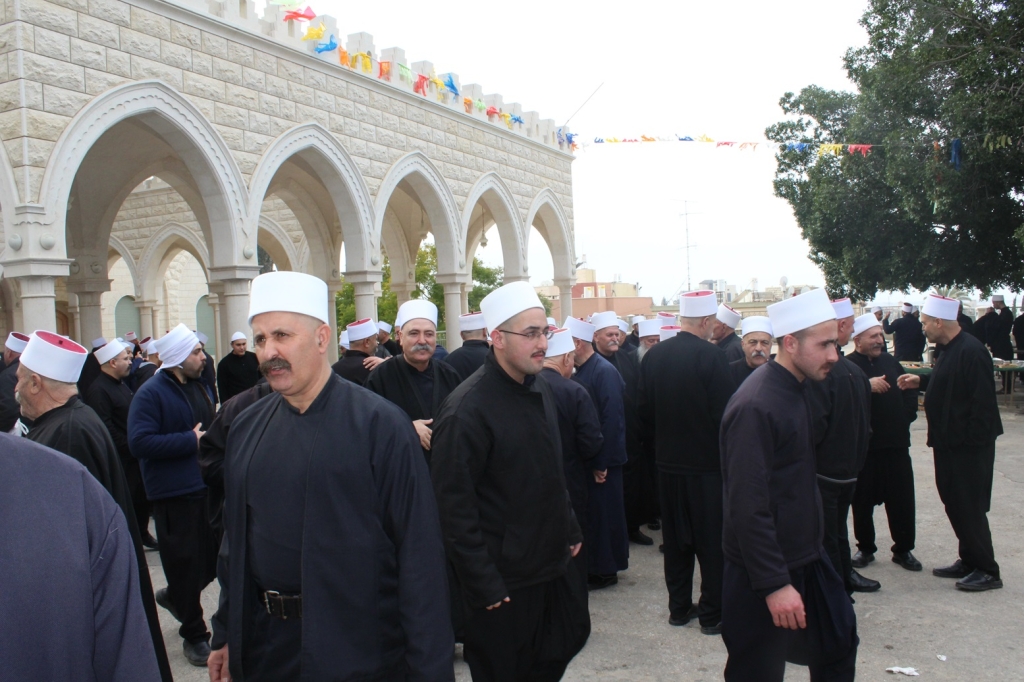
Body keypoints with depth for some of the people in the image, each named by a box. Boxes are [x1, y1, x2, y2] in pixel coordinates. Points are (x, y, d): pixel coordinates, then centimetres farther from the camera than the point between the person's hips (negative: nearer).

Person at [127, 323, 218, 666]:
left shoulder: (198, 386, 12)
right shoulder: (151, 393, -12)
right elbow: (140, 442, -22)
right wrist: (191, 441, -20)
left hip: (206, 487, 7)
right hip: (174, 494, -7)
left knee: (214, 558, 11)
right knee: (186, 564, 3)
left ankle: (175, 596, 40)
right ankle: (194, 635, 22)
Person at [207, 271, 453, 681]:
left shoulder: (379, 425, -16)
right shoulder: (246, 429, 2)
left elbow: (419, 551, -17)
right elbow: (235, 536, 10)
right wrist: (226, 633, 12)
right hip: (262, 646, 5)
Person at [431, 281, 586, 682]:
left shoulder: (539, 388, 5)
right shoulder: (467, 409, -22)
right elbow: (454, 505, -21)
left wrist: (570, 529, 16)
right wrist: (484, 584, -19)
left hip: (550, 562, 8)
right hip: (503, 579, -7)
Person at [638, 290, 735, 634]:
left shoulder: (653, 356, 0)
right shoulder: (712, 357, -17)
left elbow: (645, 411, 6)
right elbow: (724, 414, -16)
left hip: (668, 463, 6)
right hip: (707, 463, -5)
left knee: (675, 538, 15)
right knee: (712, 541, 7)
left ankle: (679, 607, 23)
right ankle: (712, 613, 14)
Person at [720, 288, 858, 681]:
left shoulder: (797, 390, 5)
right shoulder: (756, 405, -24)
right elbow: (749, 507, -25)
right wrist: (774, 585, -23)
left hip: (806, 557, 9)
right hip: (767, 572, -9)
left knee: (839, 645, 19)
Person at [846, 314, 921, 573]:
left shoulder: (890, 362, 9)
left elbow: (909, 391, 19)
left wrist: (907, 416, 6)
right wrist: (867, 386, -29)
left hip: (896, 443, 4)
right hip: (863, 444, -4)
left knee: (902, 498, 8)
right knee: (863, 500, 8)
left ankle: (904, 549, 22)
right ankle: (865, 548, 23)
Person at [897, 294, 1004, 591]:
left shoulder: (971, 352, -22)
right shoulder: (951, 350, 10)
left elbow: (983, 401, -24)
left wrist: (972, 439, -23)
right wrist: (921, 381, 12)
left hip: (969, 445, -10)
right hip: (950, 442, 10)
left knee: (969, 506, -1)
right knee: (954, 502, 16)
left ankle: (987, 571, 11)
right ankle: (969, 561, 28)